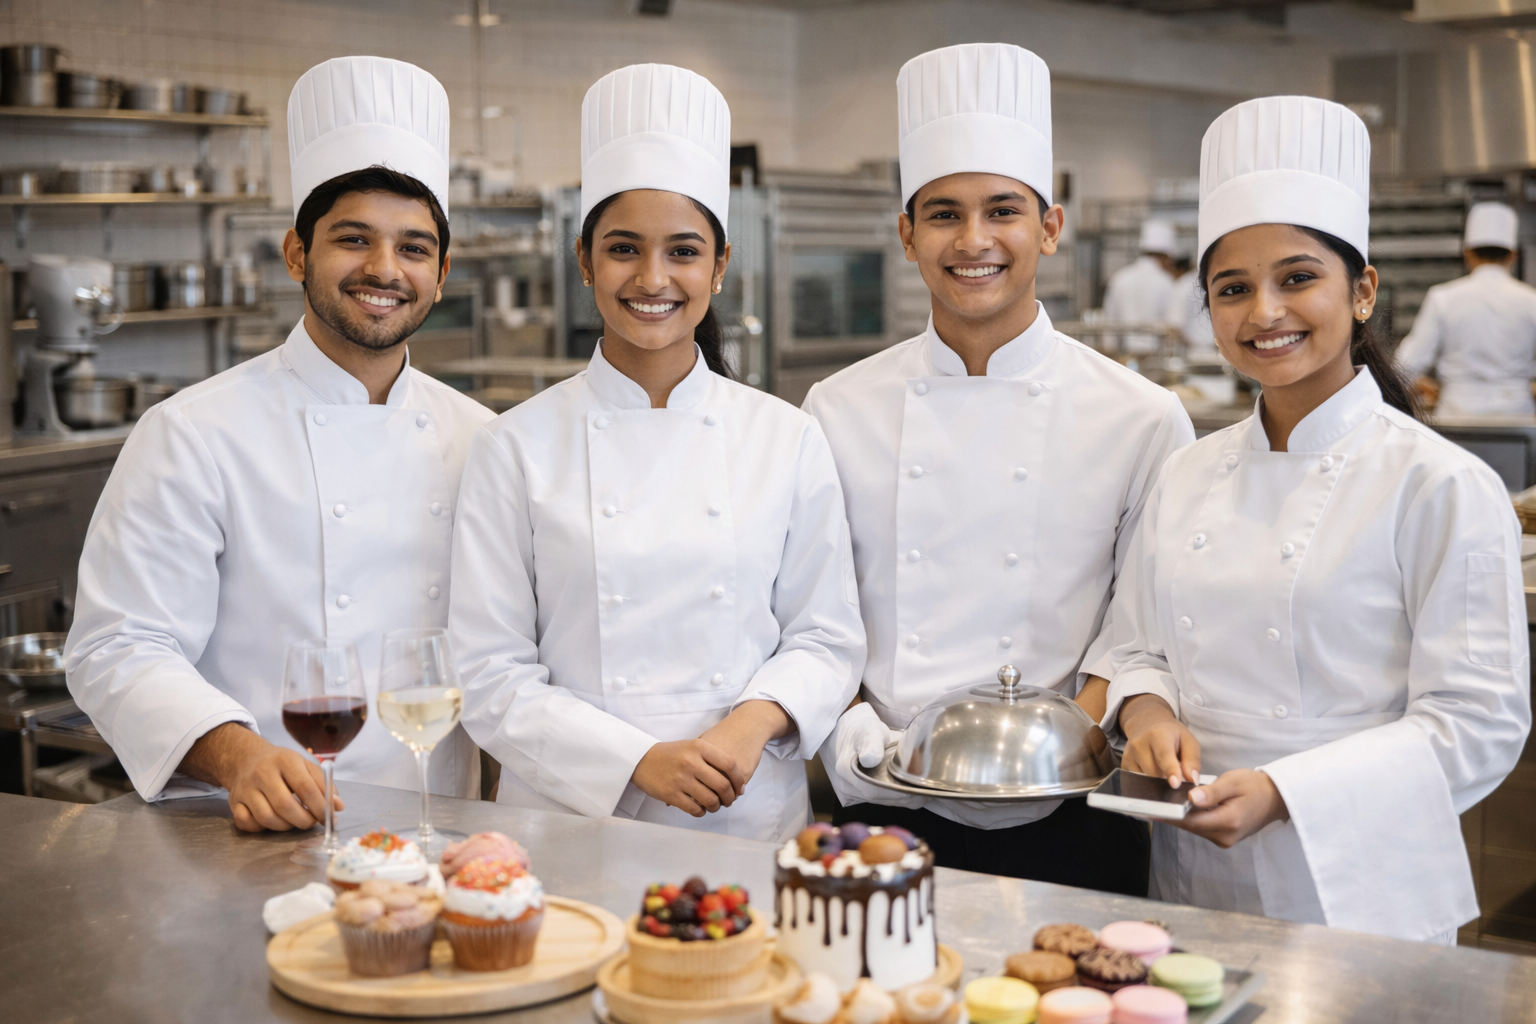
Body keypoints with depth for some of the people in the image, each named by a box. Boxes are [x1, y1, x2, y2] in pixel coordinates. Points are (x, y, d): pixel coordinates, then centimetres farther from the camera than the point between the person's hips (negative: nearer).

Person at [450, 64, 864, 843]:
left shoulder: (787, 440, 6)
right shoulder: (516, 449, 1)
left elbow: (827, 639, 9)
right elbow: (491, 675, -1)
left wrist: (757, 719, -10)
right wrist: (639, 760, -12)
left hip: (751, 822, 1)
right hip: (569, 824, -1)